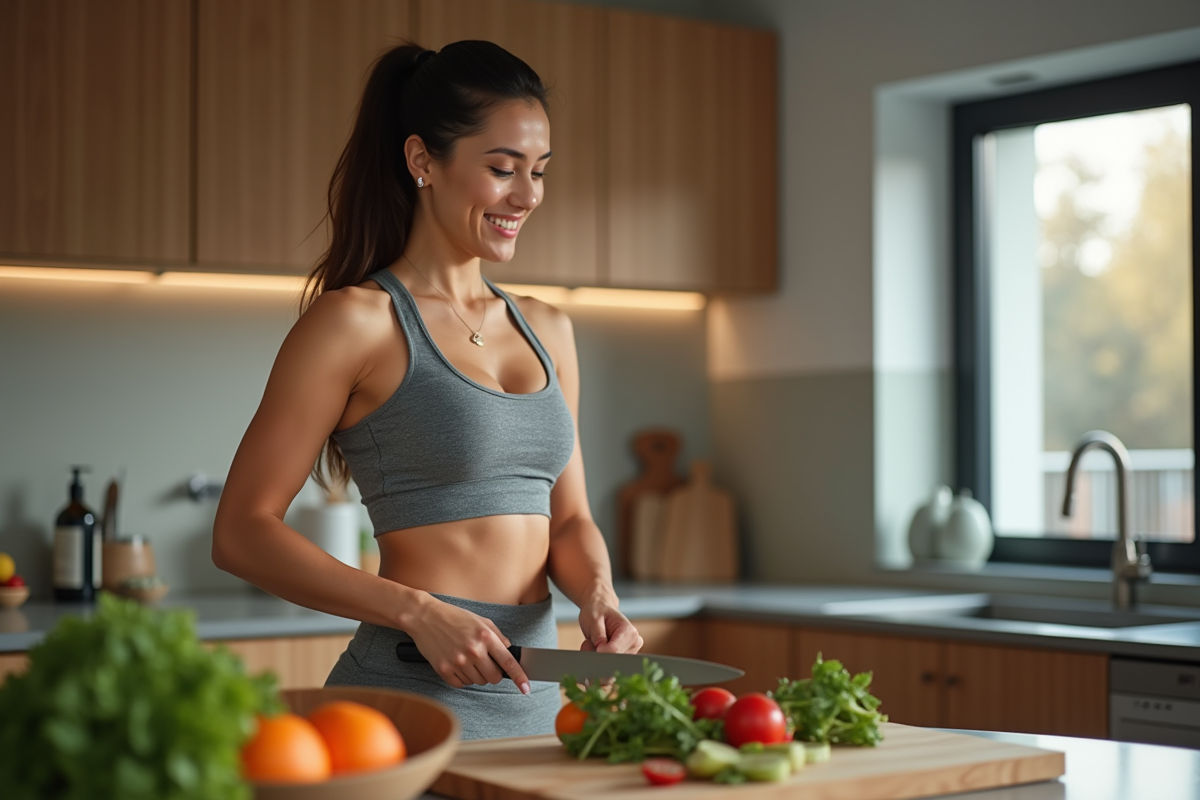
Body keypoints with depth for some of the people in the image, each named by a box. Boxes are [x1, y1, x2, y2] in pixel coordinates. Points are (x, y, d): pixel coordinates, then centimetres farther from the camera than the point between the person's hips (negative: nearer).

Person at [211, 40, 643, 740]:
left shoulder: (547, 330, 12)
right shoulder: (356, 322, -8)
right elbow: (242, 532, -10)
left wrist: (598, 594, -7)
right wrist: (419, 612, -19)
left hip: (536, 700, 6)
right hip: (413, 692, -6)